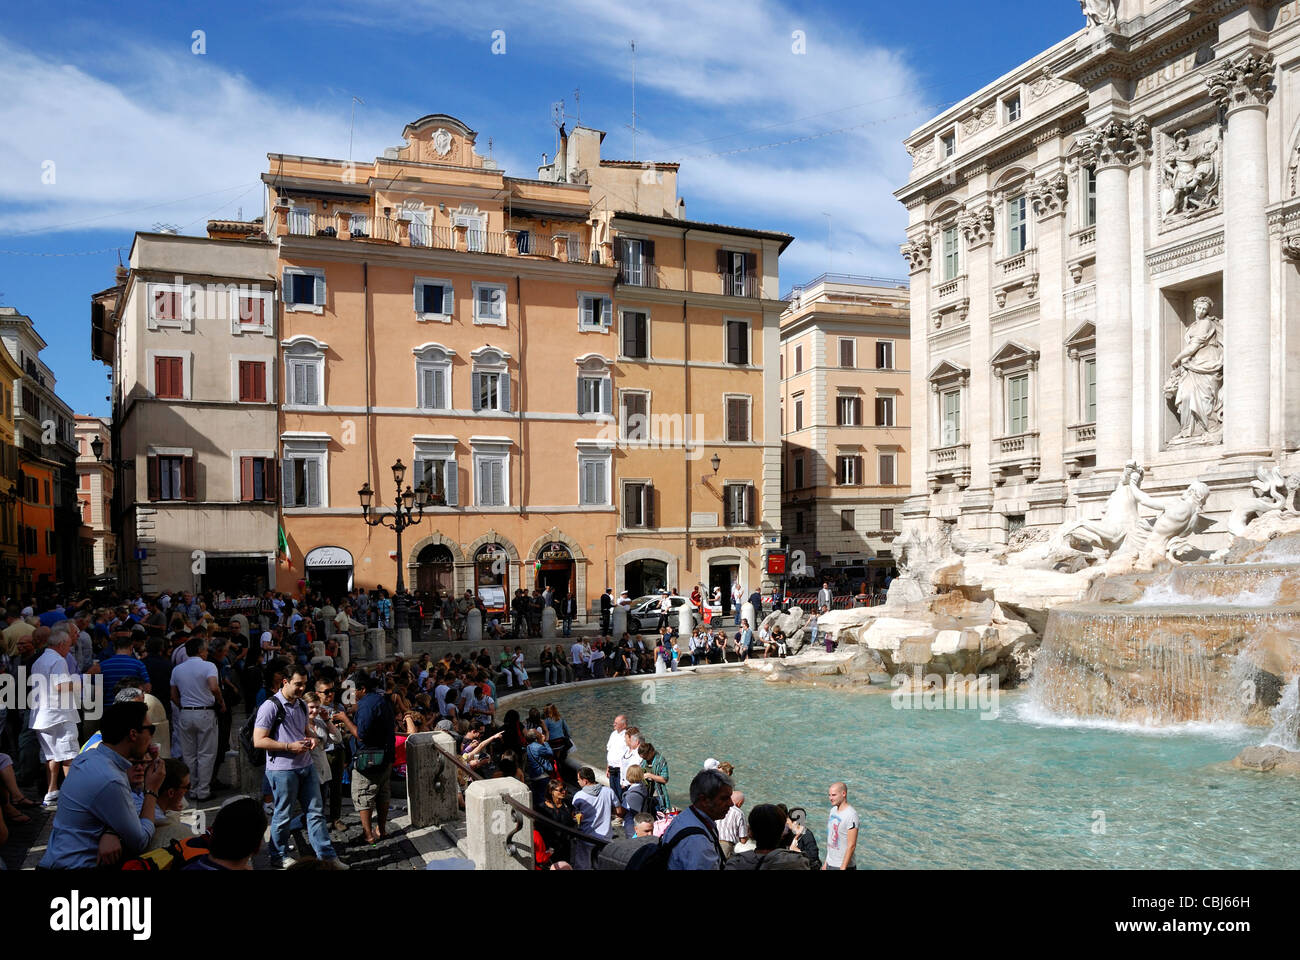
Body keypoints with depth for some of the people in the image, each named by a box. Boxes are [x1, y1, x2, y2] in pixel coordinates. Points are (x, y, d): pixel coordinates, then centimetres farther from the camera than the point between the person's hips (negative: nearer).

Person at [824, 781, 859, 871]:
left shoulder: (851, 815, -18)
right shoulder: (833, 810, 7)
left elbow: (851, 846, -20)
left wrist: (843, 868, -21)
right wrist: (826, 862, 16)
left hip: (843, 866, -8)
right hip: (830, 864, 8)